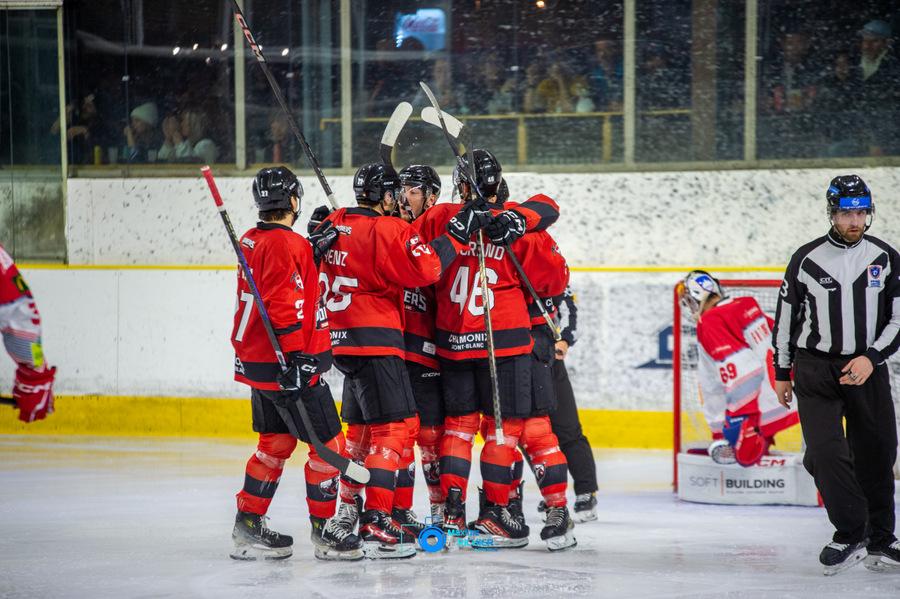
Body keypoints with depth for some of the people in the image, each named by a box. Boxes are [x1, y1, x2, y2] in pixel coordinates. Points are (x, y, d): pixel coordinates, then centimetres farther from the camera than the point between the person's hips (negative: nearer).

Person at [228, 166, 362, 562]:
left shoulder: (252, 241, 11)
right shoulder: (286, 244, -17)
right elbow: (284, 306, -22)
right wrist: (297, 356, -23)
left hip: (257, 361, 10)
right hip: (286, 365, -10)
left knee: (276, 441, 17)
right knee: (328, 443, -2)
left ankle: (248, 526, 19)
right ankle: (323, 529, 3)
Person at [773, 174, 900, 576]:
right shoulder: (807, 260, -3)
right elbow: (785, 317, 6)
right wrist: (782, 372, 10)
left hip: (868, 368, 2)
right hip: (815, 370, -1)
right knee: (824, 452, -15)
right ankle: (850, 535, -6)